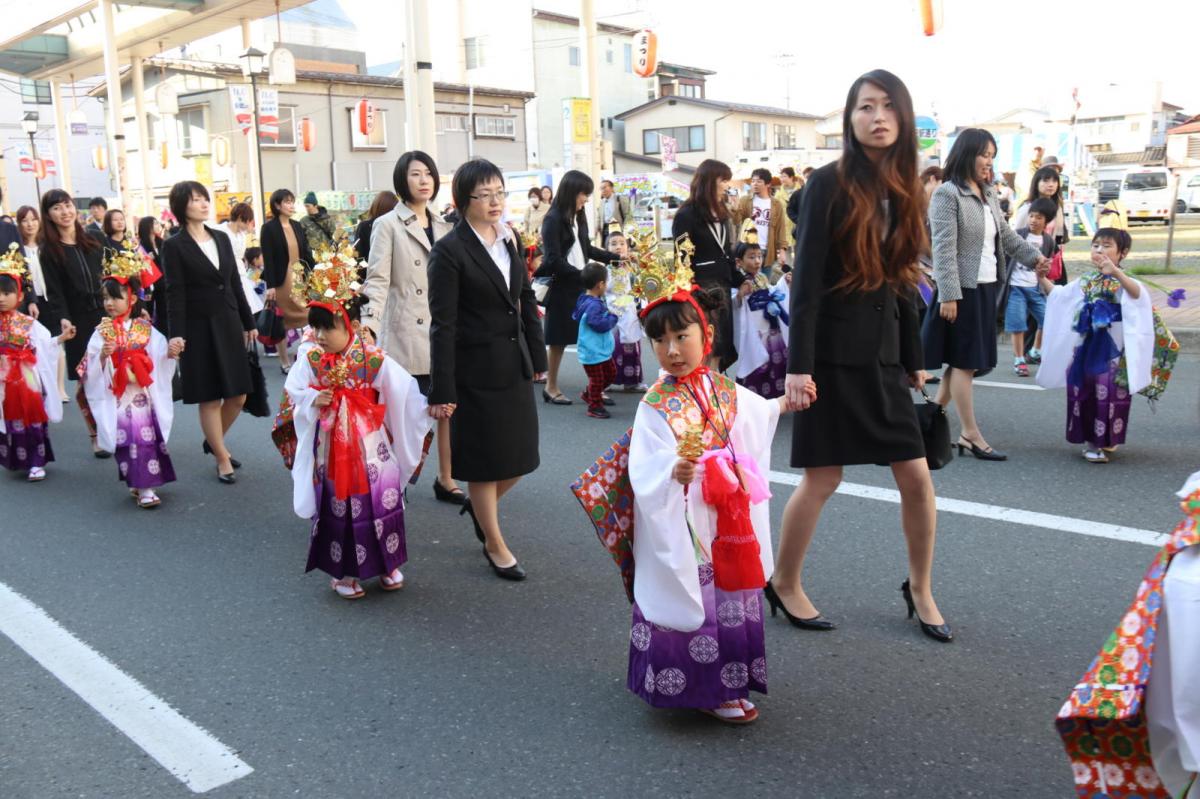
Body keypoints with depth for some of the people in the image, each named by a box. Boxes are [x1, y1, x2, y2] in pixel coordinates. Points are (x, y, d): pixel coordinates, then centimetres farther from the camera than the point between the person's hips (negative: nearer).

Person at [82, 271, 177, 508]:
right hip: (116, 396, -1)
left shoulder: (145, 329, 3)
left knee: (147, 436, 2)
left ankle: (145, 484, 13)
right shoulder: (102, 332, 1)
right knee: (127, 438, -3)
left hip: (143, 393, 1)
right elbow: (93, 368, -2)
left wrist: (169, 354, -17)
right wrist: (102, 356, -21)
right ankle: (142, 488, 3)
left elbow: (158, 360, 3)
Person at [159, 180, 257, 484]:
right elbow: (175, 293, -10)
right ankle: (222, 460, 15)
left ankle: (214, 441, 32)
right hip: (199, 328, -5)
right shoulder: (174, 246, -5)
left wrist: (249, 322, 13)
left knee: (238, 395, 7)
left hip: (229, 323, 5)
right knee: (210, 398, 3)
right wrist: (176, 334, -19)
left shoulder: (222, 238, 10)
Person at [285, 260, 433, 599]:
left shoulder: (375, 361, -11)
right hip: (331, 451, 1)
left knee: (382, 501, 6)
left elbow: (405, 393, -6)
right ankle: (342, 571, 24)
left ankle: (387, 563, 26)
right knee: (336, 506, 10)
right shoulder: (311, 361, -4)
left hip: (371, 448, -1)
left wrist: (429, 407, -11)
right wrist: (313, 401, -14)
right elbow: (293, 394, 3)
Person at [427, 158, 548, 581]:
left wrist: (537, 355, 11)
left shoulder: (508, 241, 8)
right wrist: (442, 391, -15)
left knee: (520, 451, 12)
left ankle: (481, 505, 41)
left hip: (515, 365, 7)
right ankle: (495, 546, 24)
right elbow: (442, 325, -14)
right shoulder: (449, 250, -13)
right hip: (478, 368, -6)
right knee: (485, 458, 7)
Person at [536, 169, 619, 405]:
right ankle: (551, 387, 14)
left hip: (580, 285, 7)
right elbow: (554, 260, -17)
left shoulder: (577, 217, 10)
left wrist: (616, 258, 15)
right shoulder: (553, 219, -12)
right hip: (562, 288, -7)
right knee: (559, 339, 2)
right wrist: (583, 275, -20)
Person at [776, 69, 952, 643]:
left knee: (917, 477, 6)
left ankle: (920, 590, 26)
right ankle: (784, 584, 23)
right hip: (834, 354, -6)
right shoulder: (829, 184, -8)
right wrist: (798, 365, -18)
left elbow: (901, 281, 15)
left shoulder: (902, 189, 10)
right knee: (822, 478, 2)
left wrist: (913, 360, 16)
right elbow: (806, 280, -13)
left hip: (883, 356, 6)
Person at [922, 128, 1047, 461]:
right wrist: (948, 294, -22)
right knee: (965, 361, -3)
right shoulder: (947, 194, -11)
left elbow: (1006, 235, 24)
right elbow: (944, 248, -17)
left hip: (987, 287, 8)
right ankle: (971, 435, 3)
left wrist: (1034, 256, 11)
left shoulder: (988, 194, 15)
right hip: (962, 289, -8)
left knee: (964, 361, 12)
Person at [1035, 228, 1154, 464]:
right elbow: (1057, 294, 18)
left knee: (1109, 394, -3)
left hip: (1112, 351, -5)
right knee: (1084, 392, 8)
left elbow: (1137, 293, -30)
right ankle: (1090, 441, 20)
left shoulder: (1123, 282, -7)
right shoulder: (1085, 281, 10)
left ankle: (1107, 440, 11)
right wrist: (1042, 277, 1)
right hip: (1085, 347, 5)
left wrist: (1115, 271, -47)